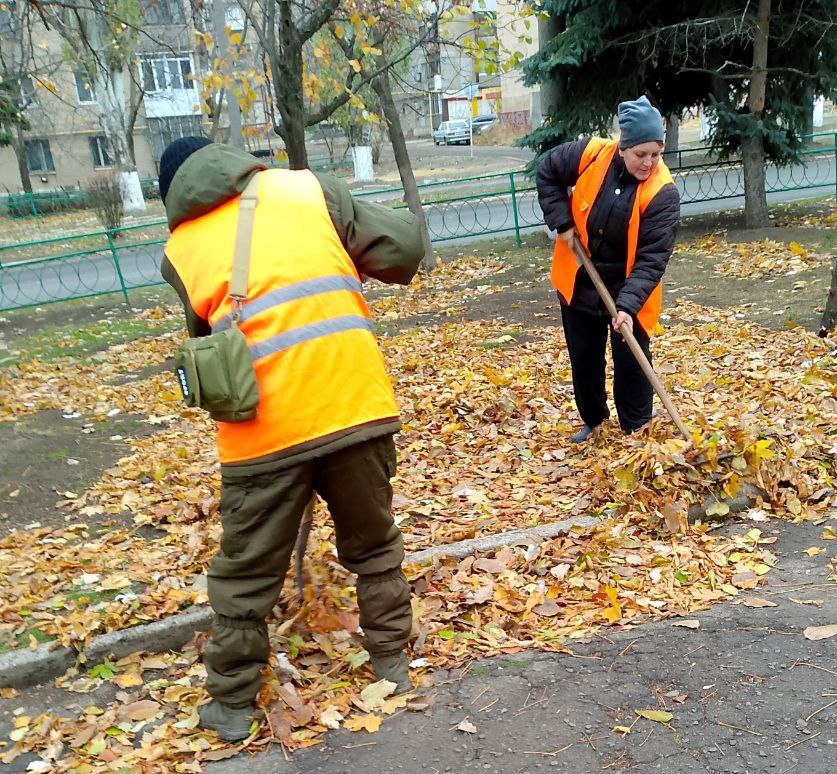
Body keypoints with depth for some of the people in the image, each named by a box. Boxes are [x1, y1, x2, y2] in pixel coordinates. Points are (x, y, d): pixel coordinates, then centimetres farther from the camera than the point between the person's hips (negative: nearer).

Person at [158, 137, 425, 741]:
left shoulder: (179, 250, 11)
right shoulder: (306, 187, 8)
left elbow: (205, 335, 17)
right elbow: (403, 250, 1)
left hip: (261, 429, 0)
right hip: (356, 406, 1)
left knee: (246, 572, 18)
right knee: (373, 545, 23)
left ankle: (233, 704, 32)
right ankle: (393, 663, 37)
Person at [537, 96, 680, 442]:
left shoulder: (662, 192, -22)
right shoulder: (590, 154, -15)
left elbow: (652, 259, -25)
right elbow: (547, 172, 3)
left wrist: (629, 304, -36)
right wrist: (562, 222, -8)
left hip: (627, 292, -3)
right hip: (578, 284, 3)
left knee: (631, 363, 3)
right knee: (584, 359, 15)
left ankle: (636, 431, 21)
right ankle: (593, 421, 35)